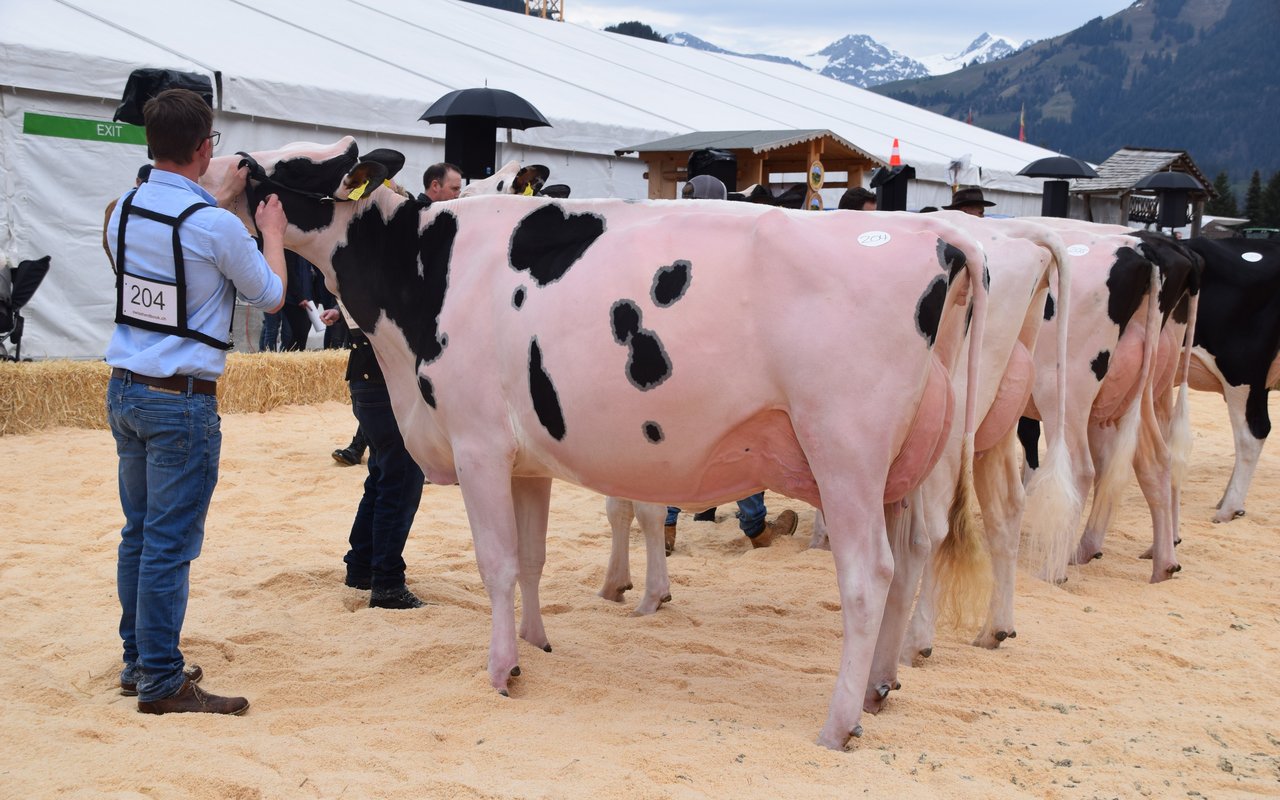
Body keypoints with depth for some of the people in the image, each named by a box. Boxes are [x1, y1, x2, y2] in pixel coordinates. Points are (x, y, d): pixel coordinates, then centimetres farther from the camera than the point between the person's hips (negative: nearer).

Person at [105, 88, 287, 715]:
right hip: (183, 402, -7)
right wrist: (272, 232, 16)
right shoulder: (217, 227, -16)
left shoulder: (125, 211, 5)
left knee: (139, 532, 16)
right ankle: (162, 682, 4)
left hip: (124, 391, 7)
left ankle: (137, 662, 25)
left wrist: (222, 200, 31)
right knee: (170, 543, -2)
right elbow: (271, 296, 1)